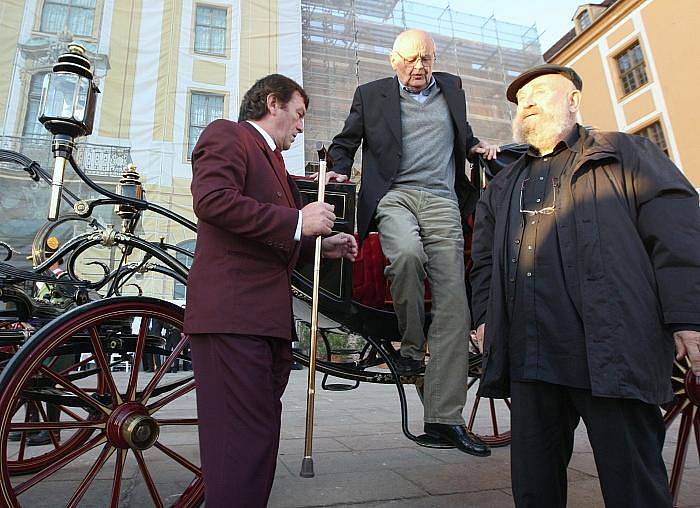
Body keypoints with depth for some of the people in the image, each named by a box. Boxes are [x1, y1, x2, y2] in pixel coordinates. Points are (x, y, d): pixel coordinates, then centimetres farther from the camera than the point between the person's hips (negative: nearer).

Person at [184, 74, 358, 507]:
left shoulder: (272, 160, 29)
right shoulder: (226, 134, 2)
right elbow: (212, 200, -18)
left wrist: (323, 245, 18)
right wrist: (297, 221, -16)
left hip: (268, 317, 10)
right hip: (232, 313, -10)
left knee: (260, 438, 15)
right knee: (242, 439, -8)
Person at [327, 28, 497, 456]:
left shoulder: (452, 88, 22)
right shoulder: (371, 95, 15)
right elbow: (345, 142, 22)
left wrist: (476, 145, 15)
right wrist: (340, 172, 3)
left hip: (442, 200, 3)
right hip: (394, 195, -2)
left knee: (453, 306, -9)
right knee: (407, 252, -38)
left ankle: (444, 417, -3)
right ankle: (411, 345, -11)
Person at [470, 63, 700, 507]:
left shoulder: (624, 154, 12)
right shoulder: (502, 186, 25)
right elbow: (484, 256, 24)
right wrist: (484, 315, 11)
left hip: (613, 350, -4)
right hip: (528, 354, 5)